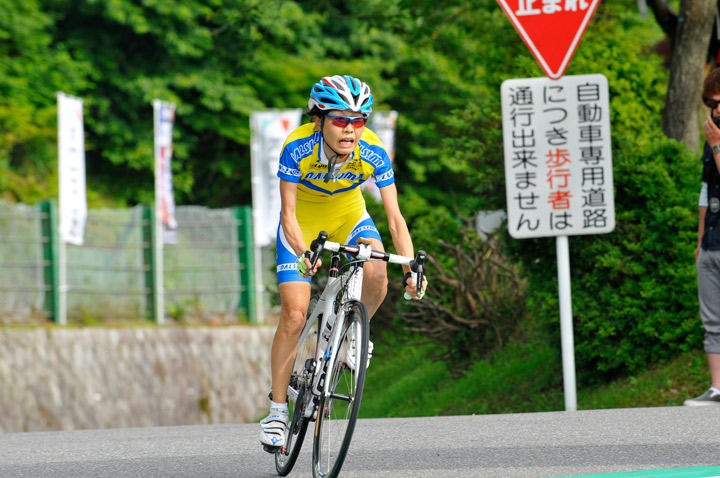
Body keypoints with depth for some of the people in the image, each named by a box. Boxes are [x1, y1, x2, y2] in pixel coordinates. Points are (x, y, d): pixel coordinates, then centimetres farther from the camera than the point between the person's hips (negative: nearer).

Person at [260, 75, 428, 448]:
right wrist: (304, 255, -49)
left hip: (348, 216, 2)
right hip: (302, 224, -2)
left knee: (376, 277, -28)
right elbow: (288, 215, -30)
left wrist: (411, 269, -37)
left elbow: (394, 217, -24)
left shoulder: (373, 153, -26)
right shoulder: (298, 148, -31)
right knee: (294, 316, -12)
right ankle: (277, 411, 0)